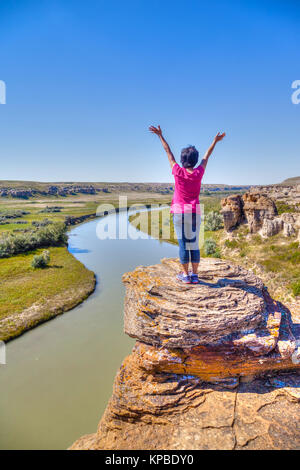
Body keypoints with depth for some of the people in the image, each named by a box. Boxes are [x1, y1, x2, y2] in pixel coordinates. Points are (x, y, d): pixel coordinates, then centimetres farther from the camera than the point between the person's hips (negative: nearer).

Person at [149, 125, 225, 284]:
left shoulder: (178, 172, -7)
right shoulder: (199, 173, -1)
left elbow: (168, 152, 4)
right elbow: (206, 157, 15)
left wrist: (160, 135, 17)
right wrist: (215, 141, 32)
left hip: (180, 212, -2)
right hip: (195, 213, 2)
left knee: (183, 243, 2)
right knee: (194, 243, 7)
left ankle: (185, 275, 8)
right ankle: (195, 275, 12)